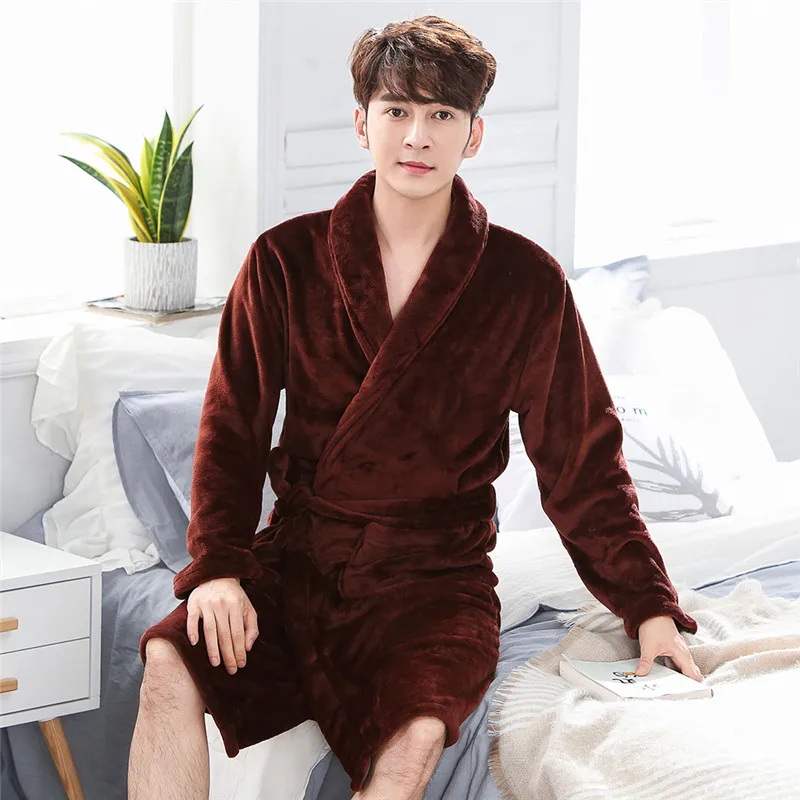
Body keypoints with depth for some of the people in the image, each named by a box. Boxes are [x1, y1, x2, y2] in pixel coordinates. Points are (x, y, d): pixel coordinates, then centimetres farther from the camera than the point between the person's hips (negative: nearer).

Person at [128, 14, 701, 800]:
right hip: (294, 558, 2)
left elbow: (582, 460, 6)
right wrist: (214, 566, -11)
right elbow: (232, 428, 5)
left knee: (417, 734, -32)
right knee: (171, 666, -27)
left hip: (435, 576, -1)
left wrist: (649, 607, 1)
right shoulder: (286, 261, 3)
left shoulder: (526, 283, 0)